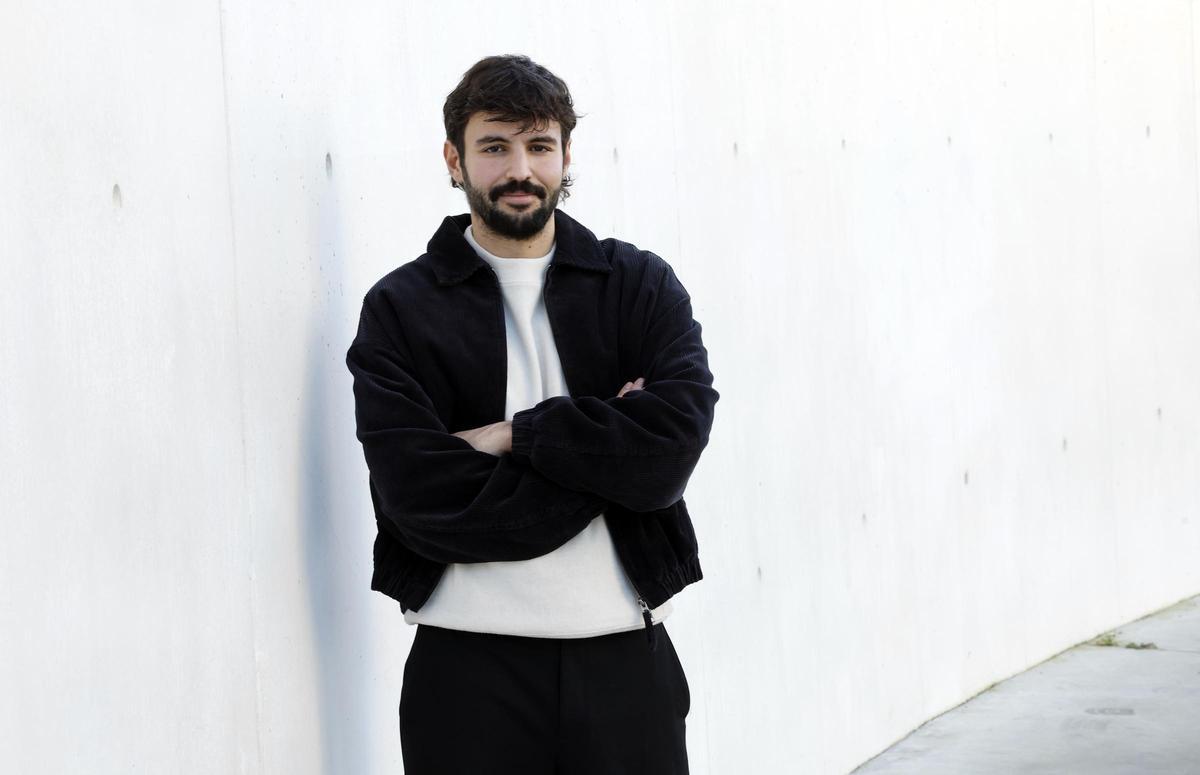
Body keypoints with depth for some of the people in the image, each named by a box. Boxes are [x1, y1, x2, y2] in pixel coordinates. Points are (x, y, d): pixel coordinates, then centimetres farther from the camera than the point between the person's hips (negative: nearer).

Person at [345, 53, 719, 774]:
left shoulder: (643, 285, 6)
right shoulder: (399, 309, 1)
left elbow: (671, 444, -10)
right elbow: (424, 501, -11)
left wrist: (514, 436, -12)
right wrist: (600, 451, -9)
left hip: (626, 658, 2)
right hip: (469, 669, -1)